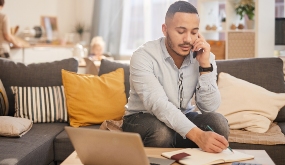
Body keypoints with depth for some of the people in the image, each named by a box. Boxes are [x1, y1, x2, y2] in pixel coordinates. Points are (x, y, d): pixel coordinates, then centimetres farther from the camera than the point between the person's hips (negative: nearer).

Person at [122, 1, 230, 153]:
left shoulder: (204, 56, -9)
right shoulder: (143, 57, -23)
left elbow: (209, 107, -15)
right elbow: (158, 104, -37)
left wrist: (205, 65, -26)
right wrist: (197, 135, -50)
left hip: (183, 118, 4)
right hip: (143, 118, -3)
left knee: (218, 122, -25)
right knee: (161, 132, -37)